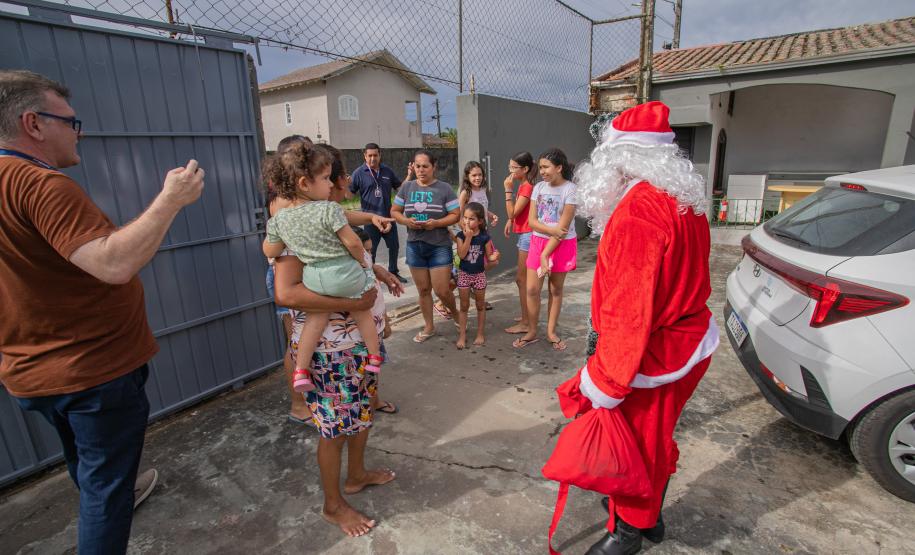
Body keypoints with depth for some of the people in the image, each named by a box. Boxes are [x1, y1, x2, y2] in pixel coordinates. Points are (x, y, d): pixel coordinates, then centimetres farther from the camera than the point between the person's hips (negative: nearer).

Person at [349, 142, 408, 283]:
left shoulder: (388, 171, 4)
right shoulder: (359, 173, -8)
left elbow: (400, 188, 12)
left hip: (388, 216, 4)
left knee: (394, 246, 16)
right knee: (370, 250, 6)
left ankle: (393, 273, 34)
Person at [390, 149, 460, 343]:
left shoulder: (444, 188, -4)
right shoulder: (407, 187, 3)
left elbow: (455, 215, -5)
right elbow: (394, 211, 8)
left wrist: (437, 223, -21)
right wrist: (406, 221, -12)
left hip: (440, 246, -3)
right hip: (414, 245, 3)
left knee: (441, 290, -3)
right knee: (423, 290, 12)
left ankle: (455, 314, 29)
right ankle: (429, 327, 29)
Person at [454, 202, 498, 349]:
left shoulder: (485, 237, -10)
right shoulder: (461, 235, -9)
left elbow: (488, 256, -4)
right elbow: (461, 255, -22)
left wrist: (494, 257, -27)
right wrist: (468, 237, -27)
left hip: (479, 274, 0)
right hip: (464, 274, 0)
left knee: (480, 305, 13)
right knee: (464, 306, 8)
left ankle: (480, 334, 27)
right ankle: (462, 336, 17)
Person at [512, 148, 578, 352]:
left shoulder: (570, 189, -11)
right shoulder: (539, 188, 3)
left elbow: (563, 227, -16)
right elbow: (532, 221, -2)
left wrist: (546, 255, -18)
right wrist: (551, 230, -19)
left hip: (562, 244, -3)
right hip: (539, 242, 4)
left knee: (556, 289, 8)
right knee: (532, 289, 0)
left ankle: (551, 331, 22)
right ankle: (532, 331, 15)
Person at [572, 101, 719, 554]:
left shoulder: (639, 210, -26)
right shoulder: (683, 200, 6)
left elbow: (630, 310, -28)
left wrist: (606, 382, -21)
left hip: (652, 355, -9)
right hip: (689, 342, 10)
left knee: (635, 444, 12)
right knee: (655, 439, 26)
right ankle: (648, 514, 49)